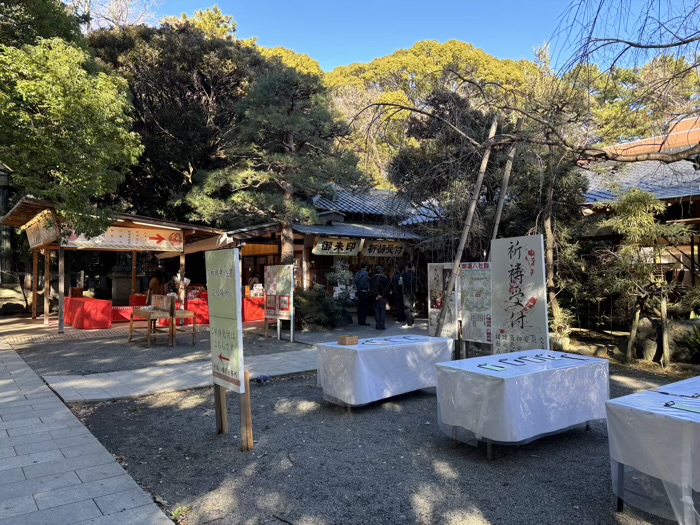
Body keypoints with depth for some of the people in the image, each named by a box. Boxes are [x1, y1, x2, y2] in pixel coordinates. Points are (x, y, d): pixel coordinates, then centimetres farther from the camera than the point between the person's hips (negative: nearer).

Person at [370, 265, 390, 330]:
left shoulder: (373, 278, -1)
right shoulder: (385, 278, -5)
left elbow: (370, 288, -1)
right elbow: (387, 288, -5)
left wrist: (375, 295, 1)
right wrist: (382, 295, 0)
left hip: (375, 297, 1)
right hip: (383, 297, -1)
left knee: (377, 311, 8)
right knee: (383, 311, 4)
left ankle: (378, 325, 8)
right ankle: (382, 325, 1)